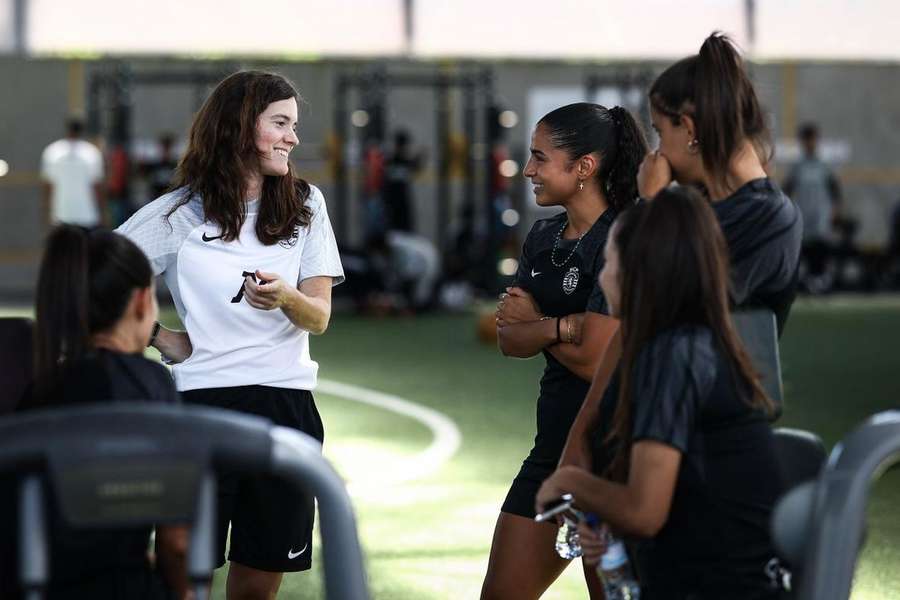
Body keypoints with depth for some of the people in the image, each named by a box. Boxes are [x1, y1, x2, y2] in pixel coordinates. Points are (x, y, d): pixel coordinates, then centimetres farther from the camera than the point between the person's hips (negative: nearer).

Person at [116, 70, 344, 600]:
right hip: (203, 398, -2)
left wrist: (286, 297, -20)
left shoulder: (306, 204, 9)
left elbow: (319, 317, 2)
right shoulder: (180, 212, 3)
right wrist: (158, 337, 0)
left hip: (287, 402, 2)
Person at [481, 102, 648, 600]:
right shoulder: (543, 237, 8)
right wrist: (560, 326, -18)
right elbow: (509, 339, 1)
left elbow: (597, 359, -21)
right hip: (554, 443, 8)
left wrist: (533, 322, -5)